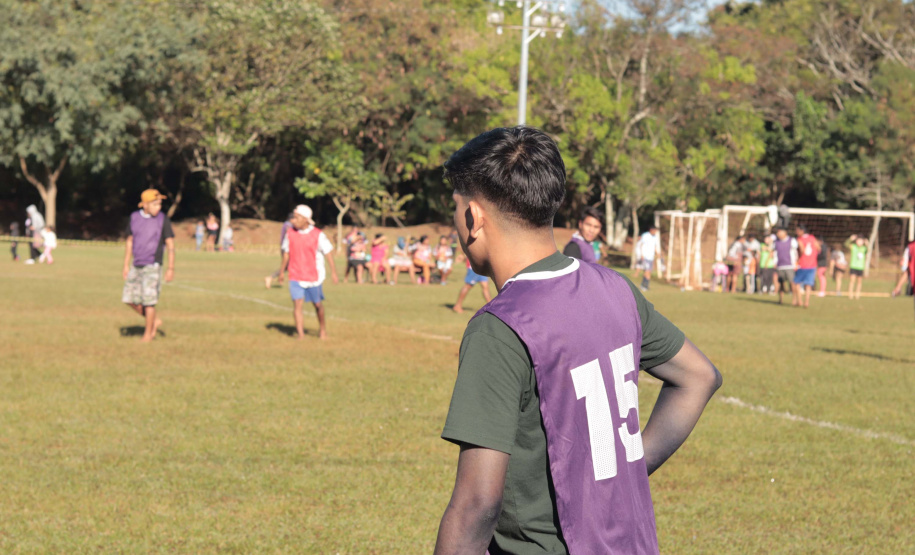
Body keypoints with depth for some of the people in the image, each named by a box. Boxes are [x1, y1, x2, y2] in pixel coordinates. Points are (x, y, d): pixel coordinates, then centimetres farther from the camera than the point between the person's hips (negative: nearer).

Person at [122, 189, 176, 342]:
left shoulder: (163, 219, -7)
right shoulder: (134, 217, 4)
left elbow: (170, 244, -5)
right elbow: (130, 241, 12)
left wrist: (171, 268, -10)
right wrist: (126, 265, 10)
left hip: (152, 266, -5)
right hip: (137, 266, 5)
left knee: (148, 300, -4)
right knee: (129, 299, 6)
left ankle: (148, 334, 9)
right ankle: (155, 321, 22)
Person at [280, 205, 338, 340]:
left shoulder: (318, 235, -9)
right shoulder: (290, 234, 0)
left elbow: (328, 252, -5)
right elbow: (286, 252, 11)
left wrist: (333, 271, -9)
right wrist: (282, 270, 15)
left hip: (313, 276, -1)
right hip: (295, 277, 1)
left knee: (317, 304, 11)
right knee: (297, 304, -12)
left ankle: (322, 328, 34)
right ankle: (300, 333, -12)